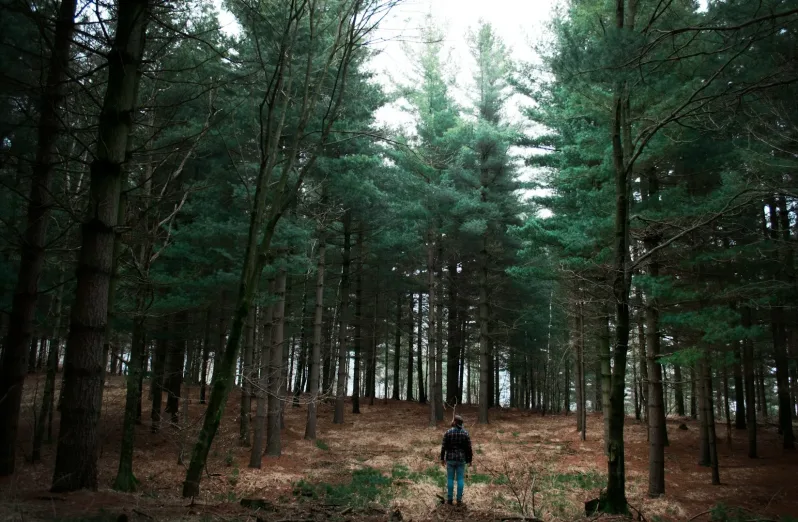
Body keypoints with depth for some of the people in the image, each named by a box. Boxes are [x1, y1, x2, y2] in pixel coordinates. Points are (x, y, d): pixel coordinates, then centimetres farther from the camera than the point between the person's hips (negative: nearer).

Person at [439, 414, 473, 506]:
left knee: (450, 479, 10)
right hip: (461, 459, 1)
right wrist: (469, 460, 6)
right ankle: (459, 500, 10)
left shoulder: (448, 432, -10)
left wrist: (442, 458, 2)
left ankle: (449, 499, 14)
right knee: (460, 479, 8)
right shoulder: (465, 433, -7)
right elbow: (468, 448, -5)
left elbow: (443, 446, -8)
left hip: (450, 459, -1)